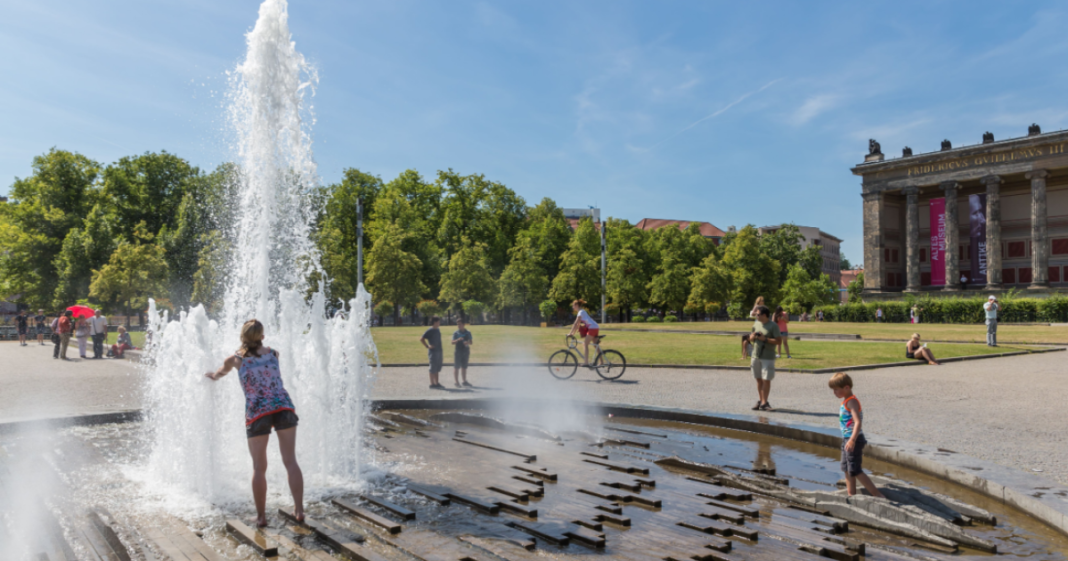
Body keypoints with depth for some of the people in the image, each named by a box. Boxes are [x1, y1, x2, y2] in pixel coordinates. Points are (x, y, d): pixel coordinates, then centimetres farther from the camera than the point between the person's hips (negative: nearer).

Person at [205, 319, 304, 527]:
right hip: (283, 407, 1)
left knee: (259, 467, 8)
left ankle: (261, 516, 13)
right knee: (290, 461, 4)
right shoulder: (273, 354, 16)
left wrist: (214, 375, 61)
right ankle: (299, 510, 4)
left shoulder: (237, 358, 13)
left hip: (257, 412, -1)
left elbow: (222, 370, 36)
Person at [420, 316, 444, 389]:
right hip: (433, 352, -8)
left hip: (439, 351, 8)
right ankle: (432, 384, 4)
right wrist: (428, 346, -17)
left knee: (437, 368, 13)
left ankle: (437, 383, 20)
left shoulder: (438, 330, 13)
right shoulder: (430, 331, -12)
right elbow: (421, 339, -16)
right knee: (433, 369, -2)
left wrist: (442, 352, 20)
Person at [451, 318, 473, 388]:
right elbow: (453, 342, -9)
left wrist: (468, 342, -13)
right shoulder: (456, 333, -1)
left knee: (464, 367, 10)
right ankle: (457, 382, 2)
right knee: (456, 367, -3)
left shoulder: (468, 333, 7)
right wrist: (458, 340, -29)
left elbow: (471, 342, 10)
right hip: (458, 352, -3)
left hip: (466, 351, 3)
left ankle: (465, 382, 18)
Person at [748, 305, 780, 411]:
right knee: (759, 379, 9)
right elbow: (750, 339, 19)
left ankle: (764, 403, 0)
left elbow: (777, 341, -11)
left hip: (768, 357, -5)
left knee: (766, 380, -4)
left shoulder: (773, 326, -7)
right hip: (756, 356, 5)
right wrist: (753, 336, -3)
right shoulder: (756, 325, 11)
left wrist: (764, 339, -18)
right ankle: (760, 401, 17)